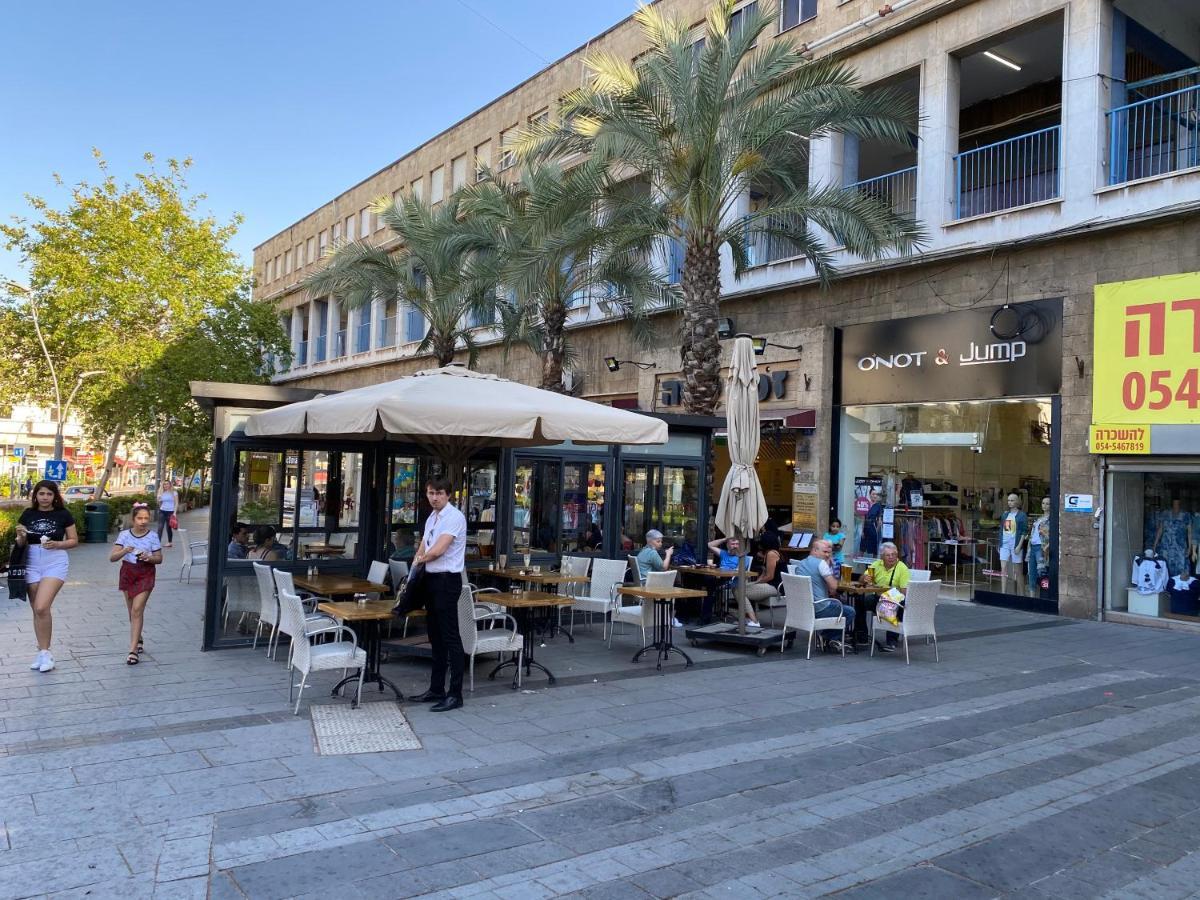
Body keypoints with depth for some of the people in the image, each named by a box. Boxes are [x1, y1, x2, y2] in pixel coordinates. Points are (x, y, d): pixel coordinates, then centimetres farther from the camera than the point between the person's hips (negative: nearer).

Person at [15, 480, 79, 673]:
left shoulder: (63, 514, -2)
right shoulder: (28, 514, 5)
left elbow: (74, 540, 3)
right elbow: (21, 544, 11)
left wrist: (57, 544, -15)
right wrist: (21, 536, -11)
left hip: (55, 563, -4)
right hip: (32, 564, 4)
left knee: (42, 607, -16)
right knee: (36, 610, 9)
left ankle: (44, 652, -2)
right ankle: (43, 652, 21)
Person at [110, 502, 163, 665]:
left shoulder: (153, 536, -4)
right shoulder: (124, 535, -2)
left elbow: (159, 559, 2)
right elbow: (112, 557, -5)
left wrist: (149, 557, -19)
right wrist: (124, 551, -25)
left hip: (145, 575, -3)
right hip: (127, 573, 3)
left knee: (137, 610, -12)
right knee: (133, 611, 13)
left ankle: (133, 650, -12)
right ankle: (139, 641, 36)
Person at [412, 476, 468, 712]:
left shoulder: (454, 517, -13)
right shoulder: (431, 518, 15)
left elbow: (438, 550, -19)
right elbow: (422, 550, 19)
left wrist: (420, 559, -2)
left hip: (447, 580, -9)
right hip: (430, 579, 9)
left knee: (450, 637, -5)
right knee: (435, 637, 14)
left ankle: (455, 694, 0)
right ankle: (436, 689, 23)